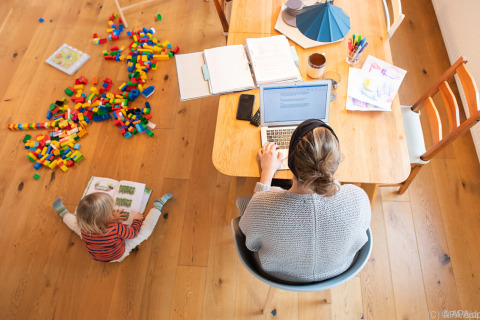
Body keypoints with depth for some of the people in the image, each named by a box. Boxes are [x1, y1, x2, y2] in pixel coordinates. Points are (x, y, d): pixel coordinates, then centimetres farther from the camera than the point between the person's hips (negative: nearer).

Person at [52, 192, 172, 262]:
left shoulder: (83, 228, -28)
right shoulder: (116, 228, -43)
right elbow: (133, 232, -22)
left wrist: (112, 218, 2)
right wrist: (137, 219, -5)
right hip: (119, 255, -3)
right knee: (146, 229, -6)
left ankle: (64, 213, 44)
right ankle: (157, 205, 11)